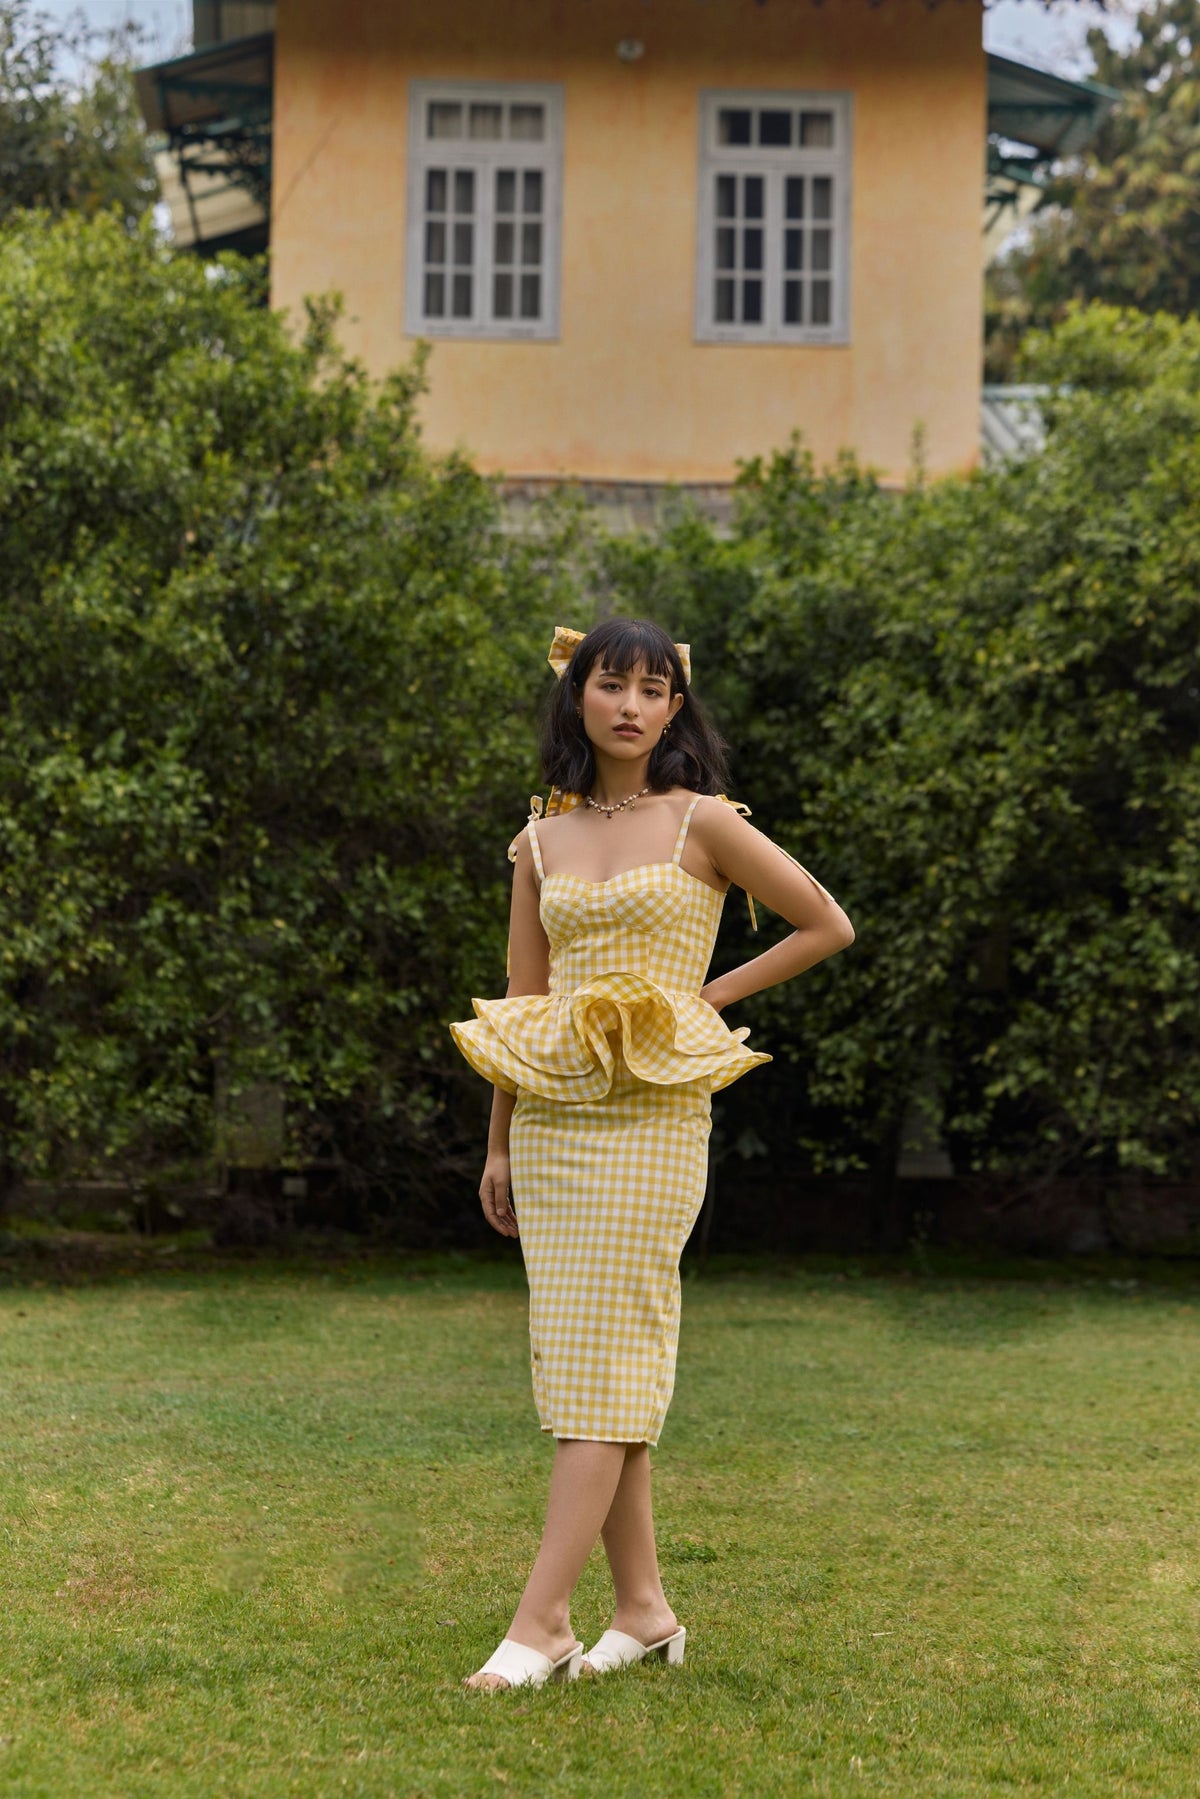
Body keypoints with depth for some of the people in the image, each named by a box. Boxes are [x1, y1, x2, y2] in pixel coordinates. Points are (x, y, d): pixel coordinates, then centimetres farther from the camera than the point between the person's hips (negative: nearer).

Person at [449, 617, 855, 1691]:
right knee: (575, 1363, 5)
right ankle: (643, 1609, 14)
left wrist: (715, 996, 2)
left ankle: (539, 1626, -11)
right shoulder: (542, 840, 11)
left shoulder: (704, 824, -1)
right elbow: (521, 1000, 14)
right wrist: (498, 1148, 13)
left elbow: (828, 925, 4)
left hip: (649, 1118, -5)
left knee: (602, 1365, -9)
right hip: (549, 1118, 5)